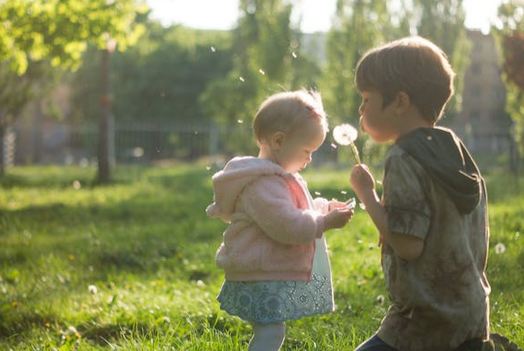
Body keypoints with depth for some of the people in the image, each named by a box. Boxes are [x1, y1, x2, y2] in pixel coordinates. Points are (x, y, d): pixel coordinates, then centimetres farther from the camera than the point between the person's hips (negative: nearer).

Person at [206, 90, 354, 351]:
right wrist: (325, 222, -21)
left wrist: (323, 208, 12)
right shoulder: (262, 184, -21)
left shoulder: (276, 177, 15)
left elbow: (294, 212, 26)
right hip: (262, 278, -11)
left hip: (272, 275, 11)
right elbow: (287, 225, -27)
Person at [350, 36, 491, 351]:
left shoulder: (405, 159, -16)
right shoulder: (457, 152, 10)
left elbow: (408, 244, -23)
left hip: (423, 325, -9)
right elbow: (478, 241, 14)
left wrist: (367, 193, -12)